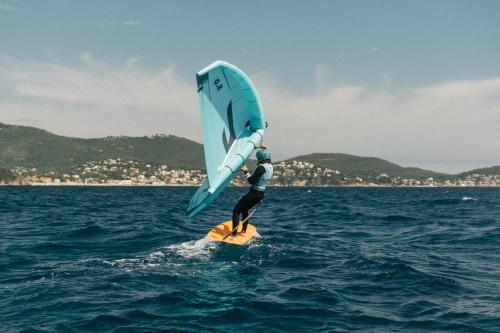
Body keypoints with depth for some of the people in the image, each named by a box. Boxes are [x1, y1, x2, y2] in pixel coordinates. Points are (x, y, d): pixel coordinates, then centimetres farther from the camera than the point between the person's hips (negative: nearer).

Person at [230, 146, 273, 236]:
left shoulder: (261, 167, -22)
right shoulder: (270, 166, 4)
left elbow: (251, 180, -21)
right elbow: (267, 158, 29)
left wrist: (246, 172, -8)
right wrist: (264, 149, 36)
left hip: (254, 193, -9)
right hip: (262, 194, 9)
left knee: (236, 210, -3)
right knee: (244, 209, 28)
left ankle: (234, 233, -10)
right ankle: (244, 230, 34)